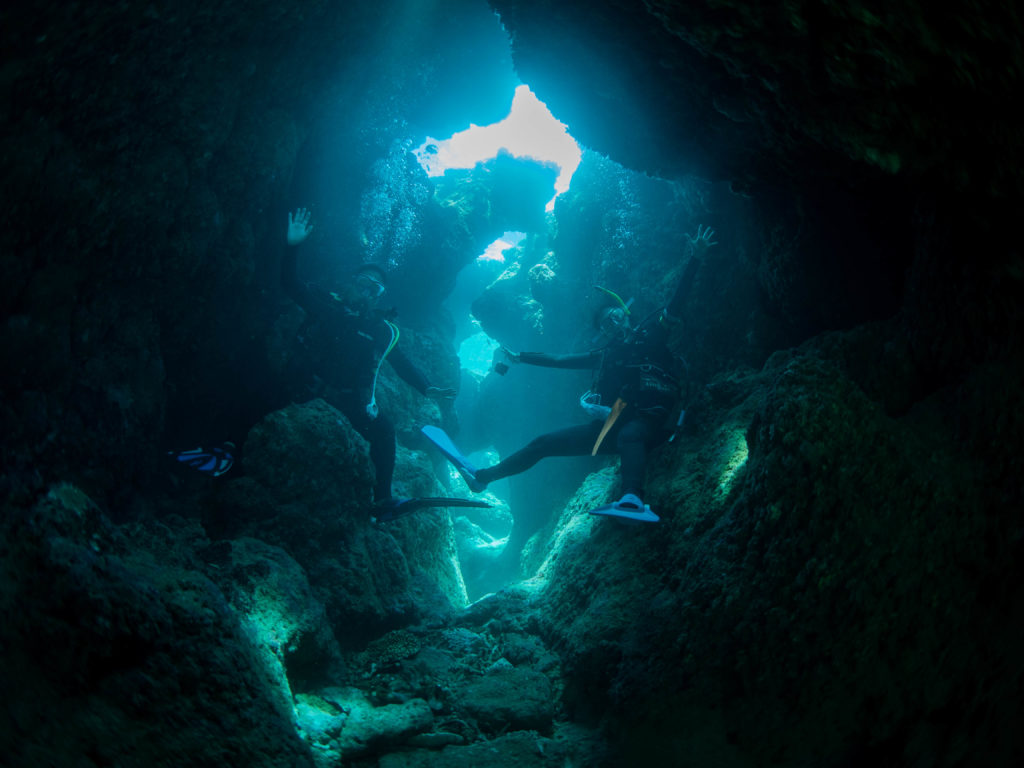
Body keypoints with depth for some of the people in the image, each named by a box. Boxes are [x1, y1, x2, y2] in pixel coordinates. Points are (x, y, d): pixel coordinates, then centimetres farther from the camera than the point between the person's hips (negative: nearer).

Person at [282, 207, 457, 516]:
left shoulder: (383, 330, 7)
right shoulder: (328, 304, 2)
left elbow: (402, 363, 10)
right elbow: (291, 284, -3)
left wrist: (428, 389, -1)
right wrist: (292, 247, -15)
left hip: (348, 398, 1)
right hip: (310, 384, -1)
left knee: (383, 429, -14)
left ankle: (383, 500, -6)